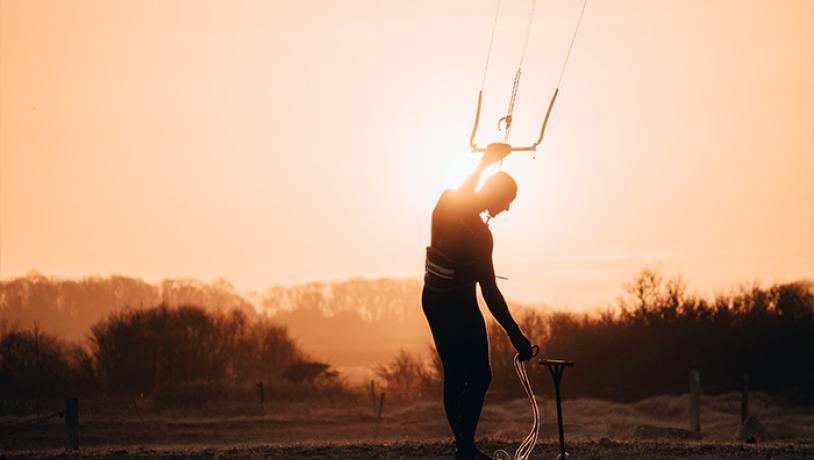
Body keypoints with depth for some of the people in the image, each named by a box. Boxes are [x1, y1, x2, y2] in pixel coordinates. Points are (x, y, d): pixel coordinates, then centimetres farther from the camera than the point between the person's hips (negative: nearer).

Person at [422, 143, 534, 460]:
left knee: (454, 375, 12)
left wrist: (487, 160, 39)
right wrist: (516, 336, -19)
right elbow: (490, 292, -22)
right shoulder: (478, 232, -23)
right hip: (459, 308, -8)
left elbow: (466, 188, 25)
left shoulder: (447, 201, -3)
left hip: (433, 300, 8)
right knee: (479, 377, 0)